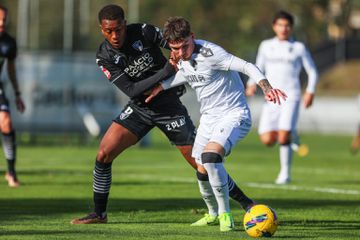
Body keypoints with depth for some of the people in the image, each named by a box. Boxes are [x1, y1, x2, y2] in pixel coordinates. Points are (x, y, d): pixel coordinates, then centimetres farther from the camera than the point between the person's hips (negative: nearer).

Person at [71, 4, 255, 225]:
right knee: (104, 153, -11)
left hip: (169, 107, -2)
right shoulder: (105, 57, -13)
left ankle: (248, 205, 8)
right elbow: (131, 90, -21)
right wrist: (167, 71, -30)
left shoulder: (144, 32, -17)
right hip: (139, 108, 2)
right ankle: (99, 214, 6)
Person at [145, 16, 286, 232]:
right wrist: (162, 86, 15)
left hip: (234, 114, -9)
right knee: (201, 166, 13)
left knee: (210, 155, -29)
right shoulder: (181, 58, 0)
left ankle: (225, 213, -17)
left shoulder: (209, 53, -25)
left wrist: (266, 86, -47)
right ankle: (213, 214, 37)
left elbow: (246, 66, -32)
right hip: (209, 117, 9)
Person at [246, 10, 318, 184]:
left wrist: (310, 92, -4)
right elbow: (258, 69, 21)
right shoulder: (266, 46, 12)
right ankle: (292, 135, 25)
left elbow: (312, 72, 10)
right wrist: (252, 84, 1)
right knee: (267, 140, -7)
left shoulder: (298, 48, 6)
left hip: (291, 97, -3)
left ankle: (285, 173, -1)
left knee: (283, 137, -19)